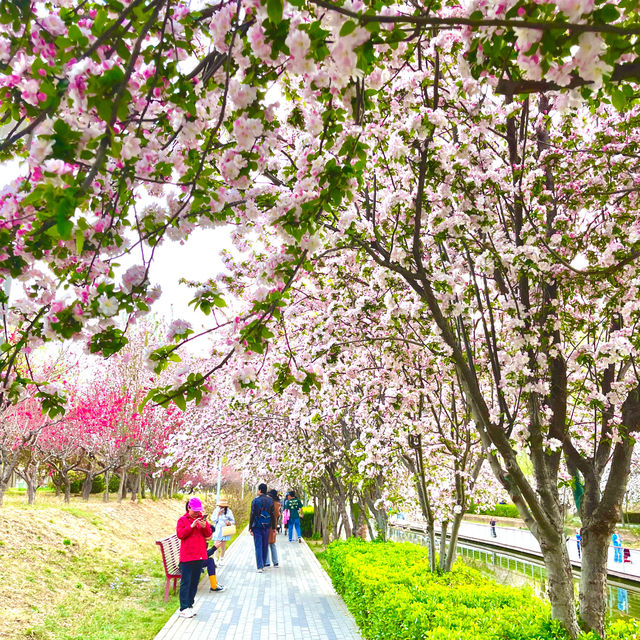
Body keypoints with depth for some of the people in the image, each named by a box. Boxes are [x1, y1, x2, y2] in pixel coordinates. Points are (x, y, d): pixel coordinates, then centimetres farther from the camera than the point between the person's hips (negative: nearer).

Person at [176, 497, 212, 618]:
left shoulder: (202, 519, 11)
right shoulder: (182, 520, 0)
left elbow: (209, 534, 8)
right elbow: (180, 534, -12)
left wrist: (205, 526, -11)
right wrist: (191, 526, -20)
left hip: (200, 556, 5)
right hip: (187, 557, -5)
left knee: (195, 582, 11)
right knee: (185, 582, -4)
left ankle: (190, 606, 21)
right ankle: (184, 609, -1)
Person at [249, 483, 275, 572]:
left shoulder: (255, 500, -7)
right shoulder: (270, 500, 2)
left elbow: (252, 515, -8)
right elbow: (273, 515, 5)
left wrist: (250, 527, -3)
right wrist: (273, 527, 10)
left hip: (257, 526, -3)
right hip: (267, 526, 3)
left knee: (258, 546, -1)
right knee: (265, 546, 13)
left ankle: (260, 567, -8)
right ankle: (263, 565, 21)